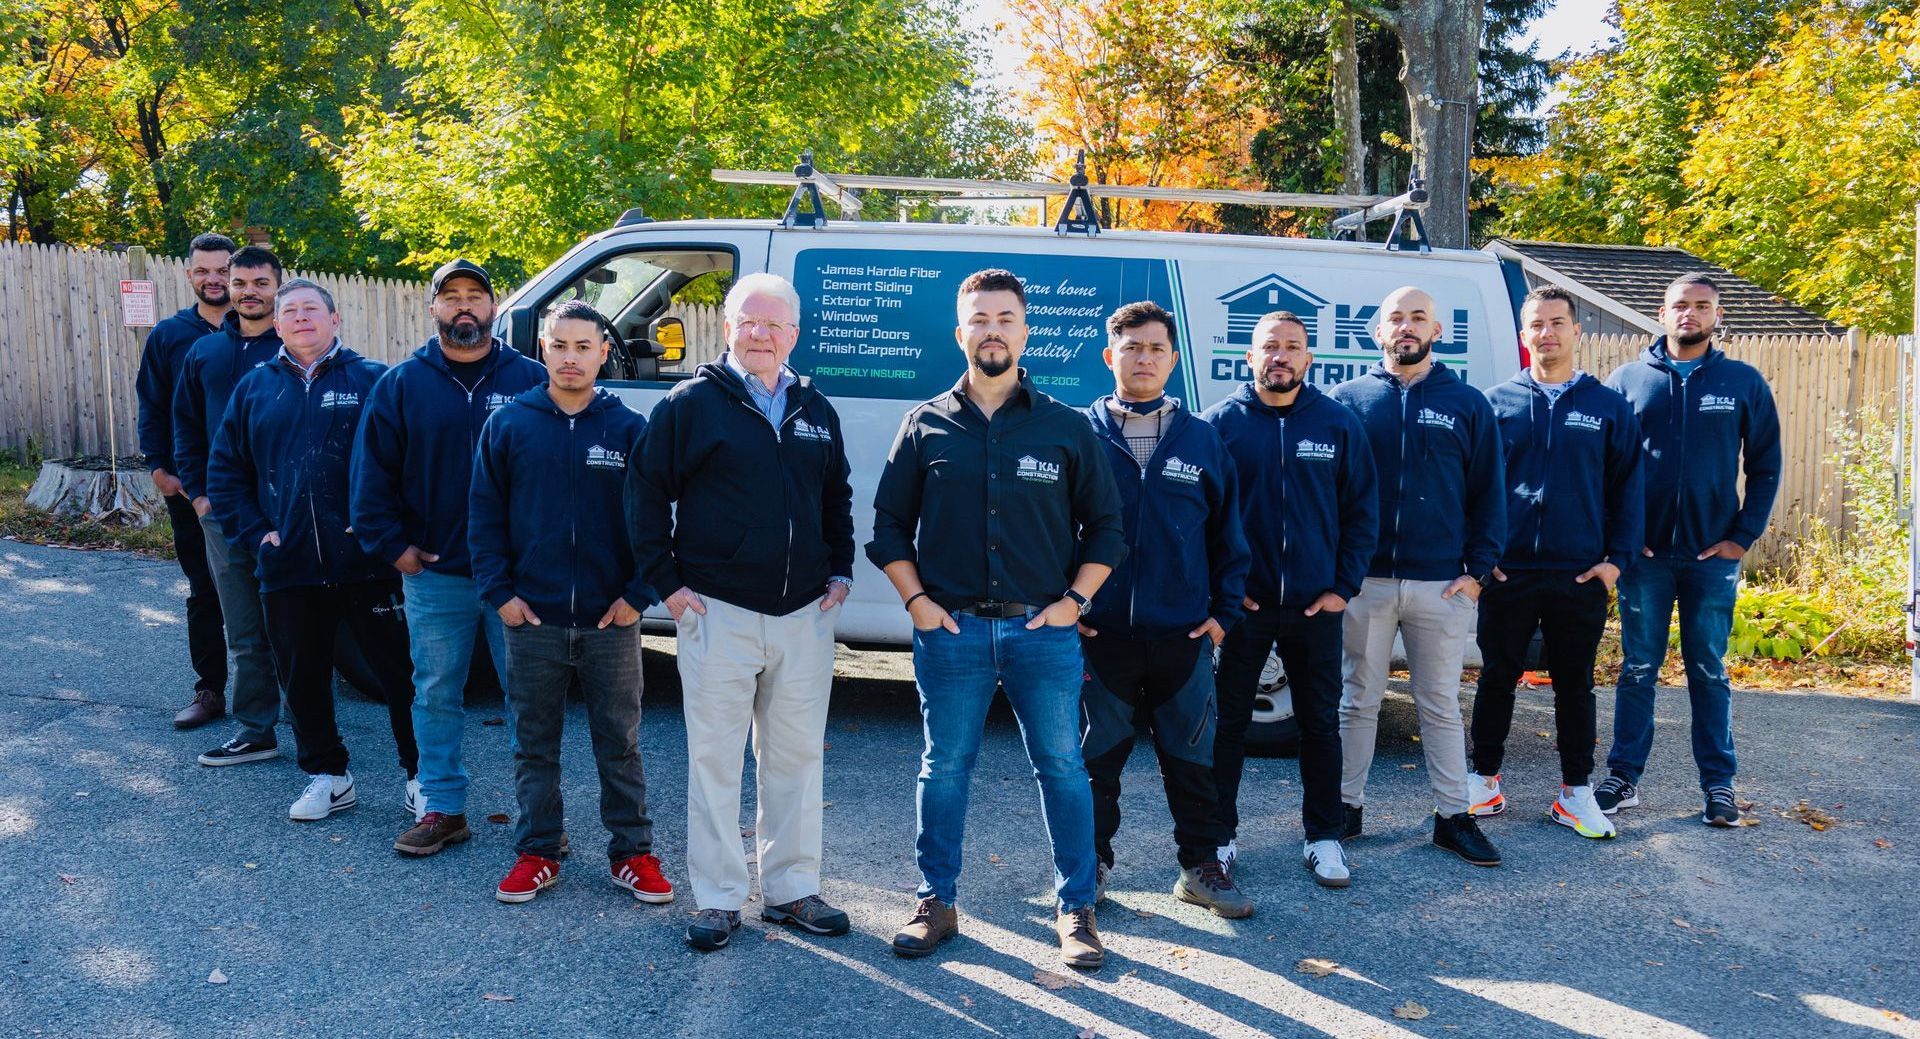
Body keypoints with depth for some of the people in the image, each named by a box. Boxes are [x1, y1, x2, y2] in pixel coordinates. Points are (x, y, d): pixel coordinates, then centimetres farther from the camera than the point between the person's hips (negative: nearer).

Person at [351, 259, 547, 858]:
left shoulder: (530, 379, 0)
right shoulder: (402, 384, 5)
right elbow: (372, 473, 5)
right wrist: (393, 546, -1)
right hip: (433, 574, 2)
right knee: (436, 696, 10)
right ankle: (442, 808, 23)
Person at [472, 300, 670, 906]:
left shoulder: (629, 429, 0)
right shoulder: (509, 425, 2)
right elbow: (484, 516, 4)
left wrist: (638, 595, -6)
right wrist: (499, 592, -4)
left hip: (611, 622, -1)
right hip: (532, 620, 1)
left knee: (620, 743, 9)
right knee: (534, 744, 12)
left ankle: (632, 852, 21)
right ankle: (537, 853, 25)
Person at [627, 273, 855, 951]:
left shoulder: (816, 411, 12)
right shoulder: (692, 404, -2)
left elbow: (838, 497, 23)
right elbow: (646, 492, -1)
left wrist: (840, 572, 12)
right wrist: (667, 582, -6)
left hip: (804, 615, 4)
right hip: (718, 613, -4)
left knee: (797, 757, 11)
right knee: (715, 759, 3)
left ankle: (792, 890, 23)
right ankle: (717, 900, 14)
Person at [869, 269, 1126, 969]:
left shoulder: (1066, 427, 6)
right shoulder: (927, 425, 6)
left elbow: (1106, 526, 9)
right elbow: (888, 525, 9)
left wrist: (1075, 600, -1)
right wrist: (917, 602, -1)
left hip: (1044, 629, 0)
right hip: (950, 629, 1)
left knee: (1061, 766, 5)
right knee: (944, 769, 8)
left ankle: (1075, 906, 19)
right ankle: (937, 903, 22)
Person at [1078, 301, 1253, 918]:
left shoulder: (1202, 440, 6)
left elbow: (1227, 534, 11)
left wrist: (1225, 610, 5)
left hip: (1184, 635, 2)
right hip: (1100, 634, -1)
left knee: (1193, 757, 11)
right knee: (1098, 757, 10)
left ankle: (1201, 867, 25)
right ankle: (1092, 865, 25)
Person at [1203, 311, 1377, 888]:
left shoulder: (1340, 425, 2)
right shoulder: (1220, 423, -2)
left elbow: (1362, 513, 6)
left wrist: (1344, 587, -1)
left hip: (1316, 604, 2)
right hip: (1241, 603, -1)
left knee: (1321, 724, 10)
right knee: (1228, 722, 7)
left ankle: (1323, 837, 23)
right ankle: (1220, 835, 19)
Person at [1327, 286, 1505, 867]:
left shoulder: (1467, 404, 5)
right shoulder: (1347, 399, 3)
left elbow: (1488, 494, 6)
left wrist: (1479, 570, -2)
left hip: (1442, 584, 0)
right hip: (1363, 580, 0)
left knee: (1441, 705, 10)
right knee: (1358, 700, 10)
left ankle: (1453, 817, 19)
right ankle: (1347, 807, 22)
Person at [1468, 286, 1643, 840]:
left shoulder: (1610, 407, 4)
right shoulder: (1495, 403, 2)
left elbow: (1627, 487, 5)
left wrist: (1618, 558, -2)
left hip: (1581, 577, 0)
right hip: (1506, 572, 0)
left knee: (1575, 685, 10)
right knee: (1497, 679, 10)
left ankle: (1576, 792, 22)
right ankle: (1485, 781, 23)